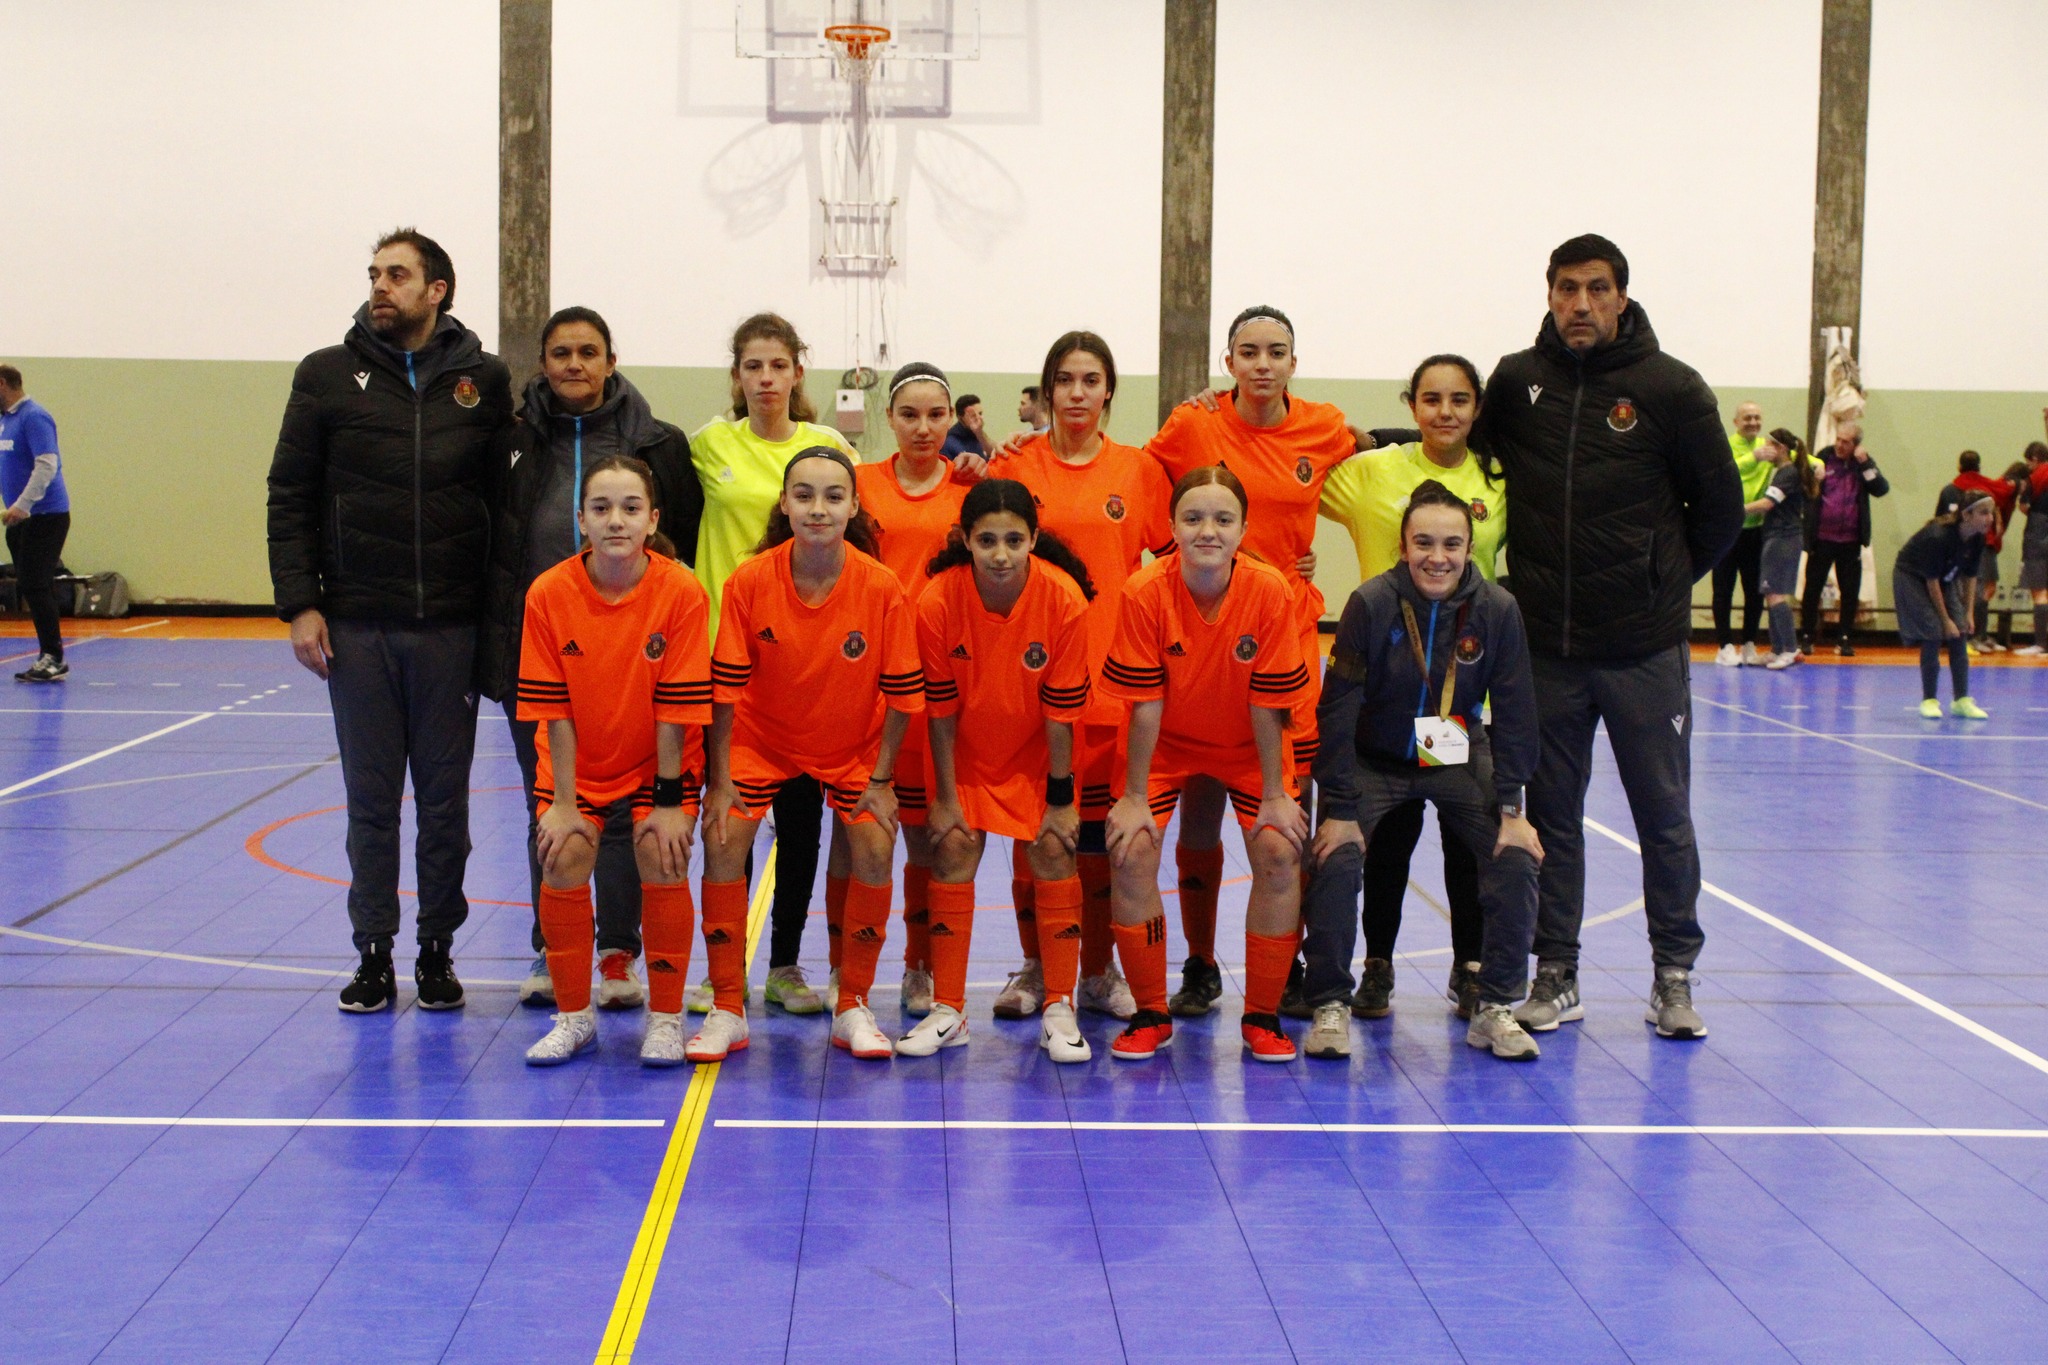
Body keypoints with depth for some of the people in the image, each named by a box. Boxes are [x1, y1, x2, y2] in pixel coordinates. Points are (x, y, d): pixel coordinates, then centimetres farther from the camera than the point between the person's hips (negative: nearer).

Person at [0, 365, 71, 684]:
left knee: (35, 586, -10)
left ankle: (54, 659, -7)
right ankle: (47, 657, 11)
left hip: (44, 516, -9)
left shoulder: (34, 417, -13)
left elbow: (47, 465, -22)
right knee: (30, 588, 8)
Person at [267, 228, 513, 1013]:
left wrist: (499, 604, 0)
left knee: (445, 795, 7)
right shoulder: (327, 377, 3)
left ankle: (437, 949, 19)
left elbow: (508, 493, 6)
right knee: (371, 796, 7)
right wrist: (299, 603, -4)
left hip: (450, 627, 0)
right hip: (357, 627, 0)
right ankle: (374, 953, 16)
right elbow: (290, 497, 4)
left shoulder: (484, 381, 4)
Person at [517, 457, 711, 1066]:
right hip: (578, 762, 2)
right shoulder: (549, 593, -16)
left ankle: (665, 1018, 0)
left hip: (660, 759, -1)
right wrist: (562, 801, -15)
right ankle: (573, 1015, 5)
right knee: (564, 859, -15)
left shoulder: (682, 592, -20)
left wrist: (669, 801, -18)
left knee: (662, 858, -18)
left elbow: (676, 707, -18)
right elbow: (554, 709, -13)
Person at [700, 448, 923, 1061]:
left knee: (874, 848, -15)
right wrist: (720, 779, -14)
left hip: (854, 742, 0)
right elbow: (725, 686, -14)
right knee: (723, 839, -15)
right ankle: (727, 1012, -1)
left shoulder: (882, 587, -21)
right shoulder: (749, 581, -21)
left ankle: (853, 1009, 4)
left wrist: (881, 779, -10)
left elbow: (901, 692, -11)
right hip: (762, 735, 0)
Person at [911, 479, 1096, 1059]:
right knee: (954, 847, -7)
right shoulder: (938, 602, -24)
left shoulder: (1064, 600, -25)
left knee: (1053, 850, -9)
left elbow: (1062, 711, -17)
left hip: (1036, 750, 0)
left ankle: (1059, 1010, 1)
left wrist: (1061, 797, -12)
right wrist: (944, 796, -9)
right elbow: (940, 709, -14)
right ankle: (948, 1011, 3)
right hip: (967, 750, 0)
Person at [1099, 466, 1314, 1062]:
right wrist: (1134, 797, -16)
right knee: (1132, 852, -17)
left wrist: (1275, 794, -12)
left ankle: (1262, 1017, 2)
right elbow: (1145, 704, -19)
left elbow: (1267, 704, -17)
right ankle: (1151, 1015, 1)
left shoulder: (1270, 592, -24)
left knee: (1279, 852, -16)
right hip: (1166, 743, 0)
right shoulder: (1144, 592, -25)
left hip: (1248, 745, 0)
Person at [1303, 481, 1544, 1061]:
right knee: (1336, 858, -22)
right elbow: (1338, 708, -19)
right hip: (1373, 761, -2)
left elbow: (1513, 715, -7)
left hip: (1458, 761, 2)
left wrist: (1512, 808, -10)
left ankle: (1495, 1008, 1)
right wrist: (1340, 809, -20)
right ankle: (1330, 1006, -5)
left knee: (1516, 858, -15)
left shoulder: (1497, 610, -16)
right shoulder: (1372, 604, -22)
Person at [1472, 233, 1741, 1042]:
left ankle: (1674, 974, 17)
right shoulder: (1518, 380, 3)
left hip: (1646, 648, -2)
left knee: (1665, 817, 5)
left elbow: (1721, 506, 4)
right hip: (1546, 646, 2)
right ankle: (1555, 972, 18)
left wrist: (1666, 580, 5)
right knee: (1551, 814, 8)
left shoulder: (1670, 389, -4)